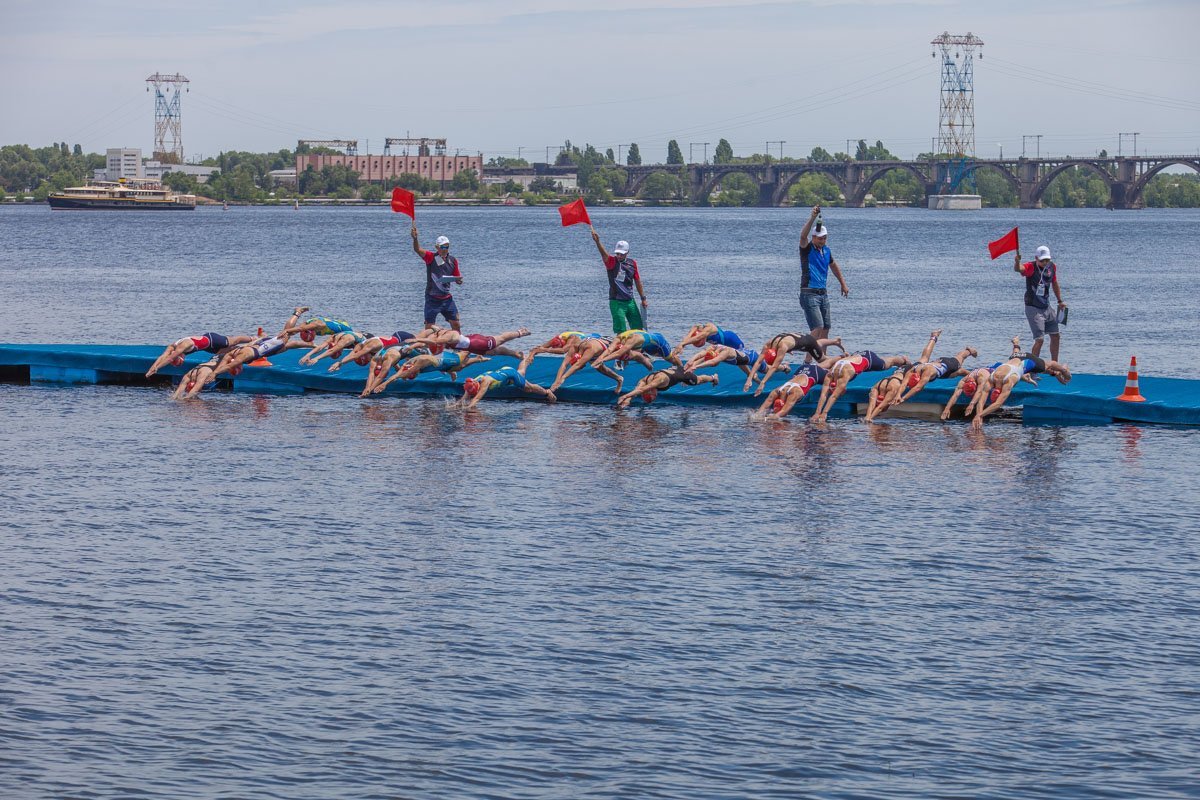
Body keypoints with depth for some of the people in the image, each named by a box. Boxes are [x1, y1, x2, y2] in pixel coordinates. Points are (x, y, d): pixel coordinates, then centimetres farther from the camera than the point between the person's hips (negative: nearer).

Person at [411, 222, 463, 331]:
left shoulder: (453, 261, 7)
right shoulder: (431, 257, -6)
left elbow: (457, 278, 17)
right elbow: (418, 250, -22)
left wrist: (459, 281, -9)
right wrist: (415, 238, -42)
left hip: (447, 298, 4)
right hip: (432, 298, -4)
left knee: (456, 324, 3)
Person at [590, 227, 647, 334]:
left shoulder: (632, 263, 5)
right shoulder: (612, 262, -7)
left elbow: (637, 281, 12)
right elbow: (603, 253, -27)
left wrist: (643, 298, 12)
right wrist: (597, 242, -47)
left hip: (630, 301, 5)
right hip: (616, 302, -4)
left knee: (638, 327, 7)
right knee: (621, 331, -8)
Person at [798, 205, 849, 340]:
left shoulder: (826, 250, 12)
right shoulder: (807, 249, -8)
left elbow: (834, 266, 29)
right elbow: (803, 235, -29)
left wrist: (843, 284, 33)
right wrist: (812, 217, -40)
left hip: (823, 293, 7)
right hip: (809, 293, -7)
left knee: (825, 329, 7)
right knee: (818, 328, -18)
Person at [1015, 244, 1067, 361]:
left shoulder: (1052, 267, 2)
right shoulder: (1031, 267, -17)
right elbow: (1018, 269, -39)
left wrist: (1060, 301, 23)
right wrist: (1017, 262, -62)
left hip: (1047, 307, 7)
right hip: (1033, 308, -7)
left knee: (1055, 336, 14)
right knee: (1039, 339, -14)